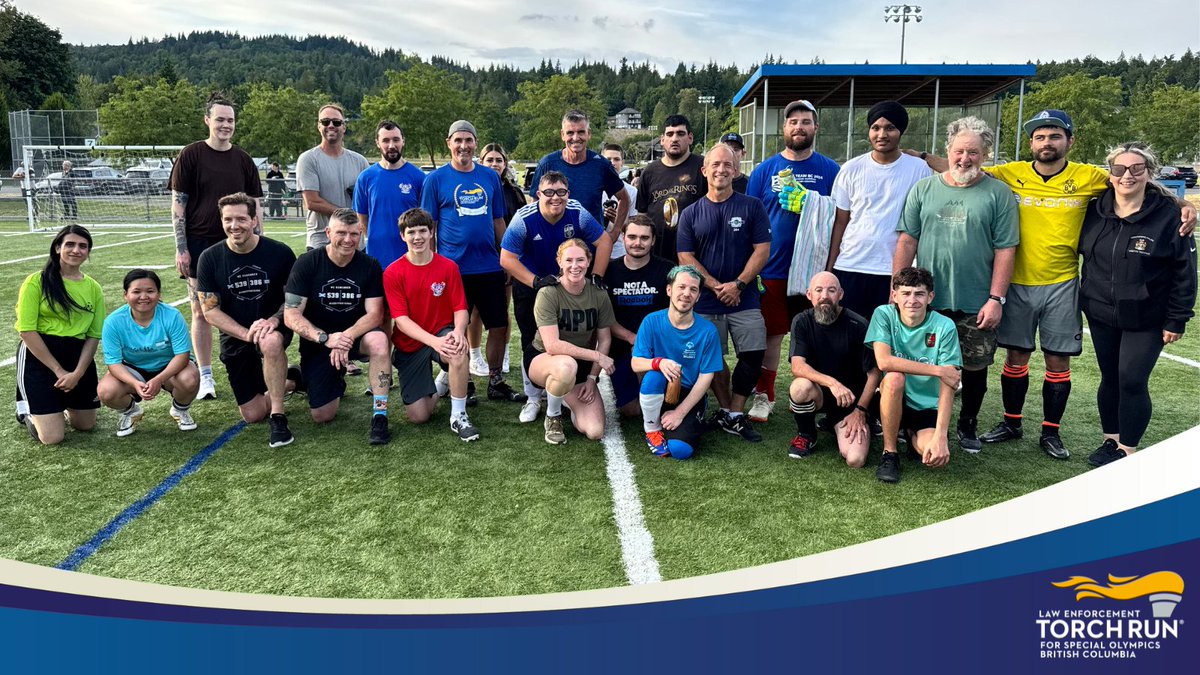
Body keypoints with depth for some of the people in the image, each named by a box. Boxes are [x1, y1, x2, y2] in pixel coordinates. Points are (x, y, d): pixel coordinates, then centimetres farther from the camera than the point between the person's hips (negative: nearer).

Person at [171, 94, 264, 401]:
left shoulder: (243, 159, 8)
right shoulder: (190, 155, -1)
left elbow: (255, 205, 11)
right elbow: (178, 204, -2)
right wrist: (181, 249, -8)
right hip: (200, 245, -2)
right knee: (201, 312, 3)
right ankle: (205, 377, 13)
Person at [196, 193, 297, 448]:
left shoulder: (279, 252, -11)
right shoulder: (209, 258, -7)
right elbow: (210, 310, -7)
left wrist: (273, 320, -24)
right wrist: (246, 333, -22)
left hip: (273, 328, -2)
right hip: (234, 338, 3)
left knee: (271, 342, -42)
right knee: (252, 415, 2)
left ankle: (278, 416, -26)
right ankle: (287, 381, 34)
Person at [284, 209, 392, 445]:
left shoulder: (370, 266, -7)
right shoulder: (307, 264, -11)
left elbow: (374, 314, -13)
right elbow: (291, 315, -15)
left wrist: (347, 336, -32)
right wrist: (326, 338, -31)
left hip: (356, 336, 0)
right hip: (317, 344, 0)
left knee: (378, 340, -37)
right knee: (322, 416, -3)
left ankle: (379, 417, -28)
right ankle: (336, 383, 33)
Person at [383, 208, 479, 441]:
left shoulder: (448, 267, -4)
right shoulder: (393, 273, -9)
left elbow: (460, 308, -6)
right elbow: (401, 319, -14)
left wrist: (458, 331, -30)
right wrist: (434, 341, -29)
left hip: (443, 334, 0)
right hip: (409, 345, 0)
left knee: (458, 350, -39)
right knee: (418, 416, -7)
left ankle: (458, 417, -21)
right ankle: (442, 384, 28)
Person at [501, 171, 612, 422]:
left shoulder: (577, 214, -20)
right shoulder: (524, 219, -26)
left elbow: (604, 241, -10)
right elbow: (507, 259, -23)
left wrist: (596, 276, -17)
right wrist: (536, 281, -31)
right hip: (529, 285, -2)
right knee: (532, 343, 3)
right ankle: (533, 399, 17)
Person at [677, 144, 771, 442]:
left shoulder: (752, 206, 3)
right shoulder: (691, 213, 5)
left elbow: (762, 250, -2)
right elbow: (686, 257, 0)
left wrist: (738, 285, -13)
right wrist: (716, 287, -11)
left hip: (745, 299, 0)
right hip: (705, 302, 1)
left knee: (753, 355, -5)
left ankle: (734, 415, 8)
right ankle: (725, 410, 23)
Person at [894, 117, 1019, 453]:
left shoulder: (998, 193, 0)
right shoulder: (923, 189, 6)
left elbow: (1005, 249, -3)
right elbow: (907, 240, 5)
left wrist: (996, 298, -9)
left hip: (976, 305, -1)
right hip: (927, 302, 1)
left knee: (975, 368, 9)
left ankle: (968, 426, 27)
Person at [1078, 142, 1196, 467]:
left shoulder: (1169, 216, -11)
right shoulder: (1094, 212, 0)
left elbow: (1185, 272, -8)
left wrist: (1176, 320, -9)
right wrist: (1084, 301, 6)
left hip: (1145, 321, -4)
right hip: (1101, 315, 4)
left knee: (1132, 381, -5)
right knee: (1110, 379, 13)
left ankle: (1128, 450, 11)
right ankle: (1111, 440, 28)